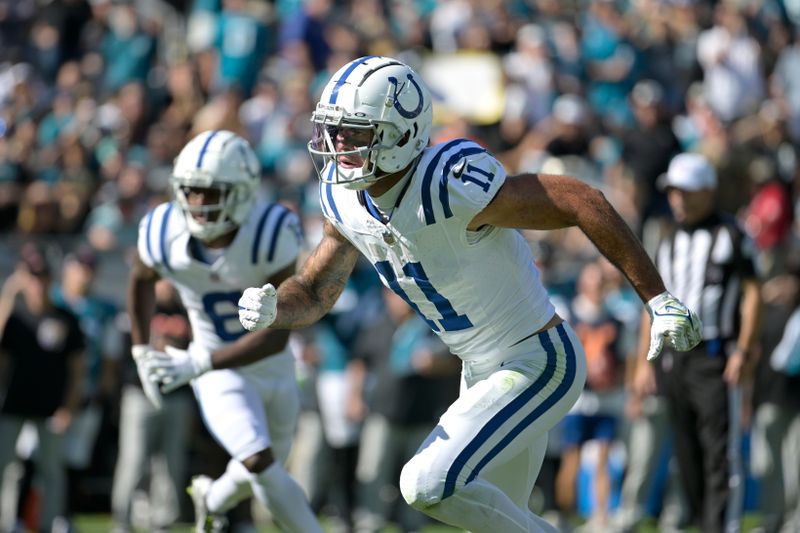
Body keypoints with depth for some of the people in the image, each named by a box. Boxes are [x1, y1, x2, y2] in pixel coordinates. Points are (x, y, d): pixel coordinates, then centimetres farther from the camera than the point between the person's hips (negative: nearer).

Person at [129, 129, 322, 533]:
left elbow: (277, 335, -30)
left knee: (263, 470, 19)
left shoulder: (271, 234, -30)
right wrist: (142, 352, 4)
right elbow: (141, 280, 6)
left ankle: (211, 500, 51)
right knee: (259, 463, -21)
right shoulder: (164, 236, -21)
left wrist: (197, 363, -36)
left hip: (272, 365, 1)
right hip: (220, 376, -1)